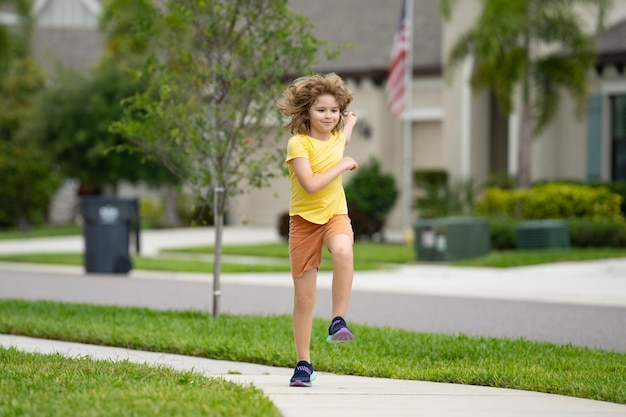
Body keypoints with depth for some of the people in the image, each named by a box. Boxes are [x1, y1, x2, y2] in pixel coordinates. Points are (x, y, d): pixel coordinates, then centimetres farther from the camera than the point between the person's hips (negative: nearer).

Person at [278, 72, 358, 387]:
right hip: (304, 219, -2)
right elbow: (311, 184, -24)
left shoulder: (337, 136, 5)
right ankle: (303, 364, 13)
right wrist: (342, 165, -17)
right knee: (304, 296, 2)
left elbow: (351, 117, 32)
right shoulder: (298, 143, -13)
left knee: (343, 251, -36)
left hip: (335, 214, 3)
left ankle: (338, 320, -26)